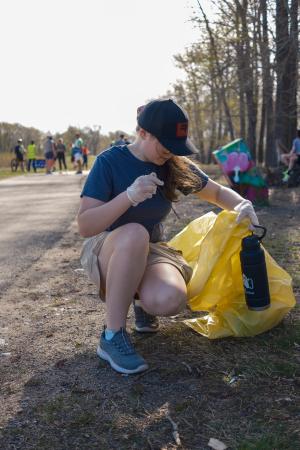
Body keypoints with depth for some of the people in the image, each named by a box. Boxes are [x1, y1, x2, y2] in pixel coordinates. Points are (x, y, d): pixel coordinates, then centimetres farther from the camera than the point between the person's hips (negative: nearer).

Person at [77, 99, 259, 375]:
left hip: (148, 252, 3)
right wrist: (130, 196, -35)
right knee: (135, 233, -40)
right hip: (107, 251, -2)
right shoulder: (110, 162, -15)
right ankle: (112, 337, -25)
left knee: (170, 300, -33)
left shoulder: (175, 165, -3)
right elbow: (85, 226, -21)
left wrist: (242, 204, -14)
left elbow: (217, 192, 10)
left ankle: (141, 297, 7)